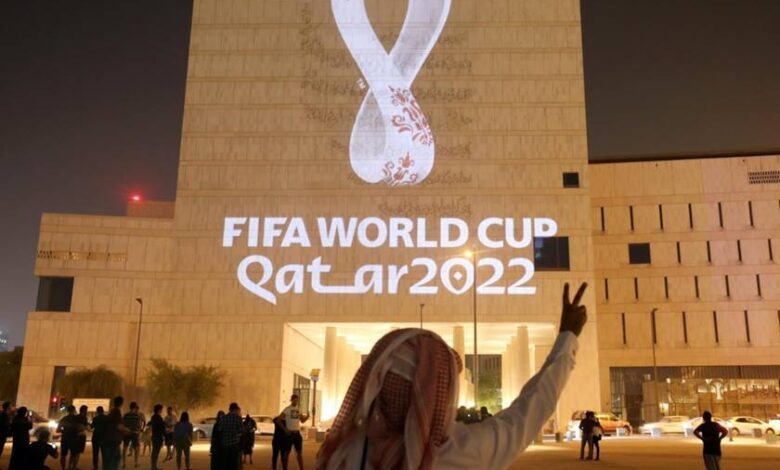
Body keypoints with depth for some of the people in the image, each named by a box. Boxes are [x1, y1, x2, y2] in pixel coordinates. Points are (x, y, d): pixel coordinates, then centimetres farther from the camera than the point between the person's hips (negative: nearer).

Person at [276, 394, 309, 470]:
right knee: (287, 452, 1)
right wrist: (284, 429, -16)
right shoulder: (287, 409, -7)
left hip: (297, 433, 6)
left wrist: (307, 416, -2)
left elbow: (302, 420, 19)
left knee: (299, 452, 7)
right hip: (289, 433, -6)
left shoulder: (298, 409, 11)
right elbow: (278, 419, -11)